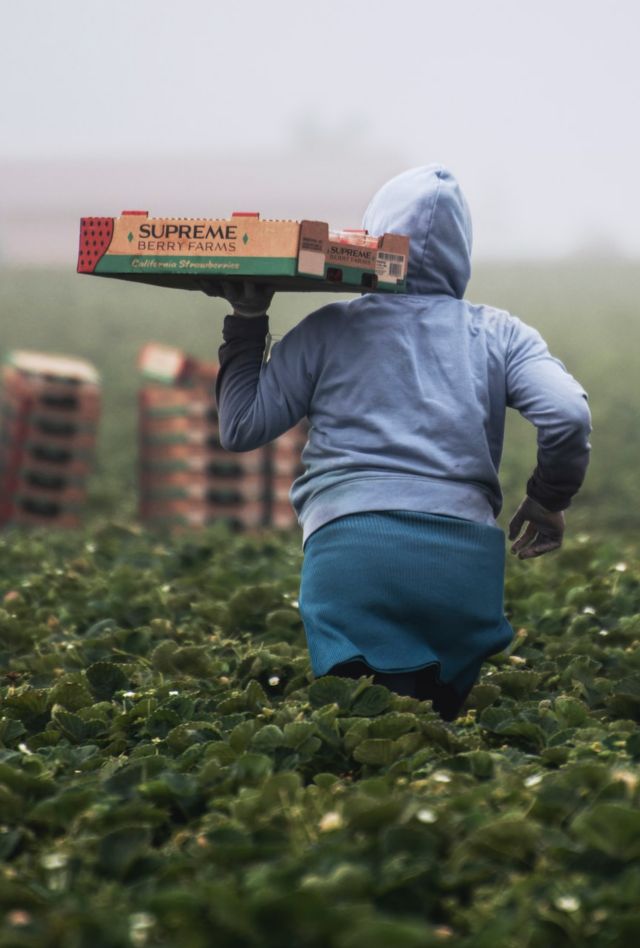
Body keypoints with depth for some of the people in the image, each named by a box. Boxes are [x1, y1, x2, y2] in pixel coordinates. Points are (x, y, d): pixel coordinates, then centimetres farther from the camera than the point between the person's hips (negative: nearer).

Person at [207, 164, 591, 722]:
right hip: (466, 557, 1)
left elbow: (240, 428, 14)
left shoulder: (330, 330, 13)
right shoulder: (498, 334, 15)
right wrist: (548, 501, 17)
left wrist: (246, 322, 24)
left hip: (350, 549, -1)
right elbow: (568, 415, 0)